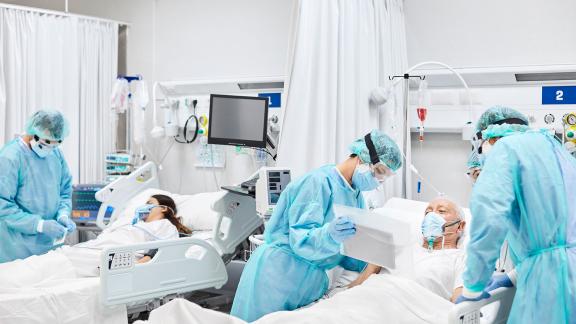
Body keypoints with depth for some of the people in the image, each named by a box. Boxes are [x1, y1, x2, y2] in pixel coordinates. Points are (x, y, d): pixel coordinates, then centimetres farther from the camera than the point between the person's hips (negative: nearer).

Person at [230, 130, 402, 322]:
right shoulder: (320, 181, -15)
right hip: (279, 275, -8)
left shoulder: (357, 196, 10)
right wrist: (329, 235, -41)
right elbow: (300, 240, -22)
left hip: (312, 282, 8)